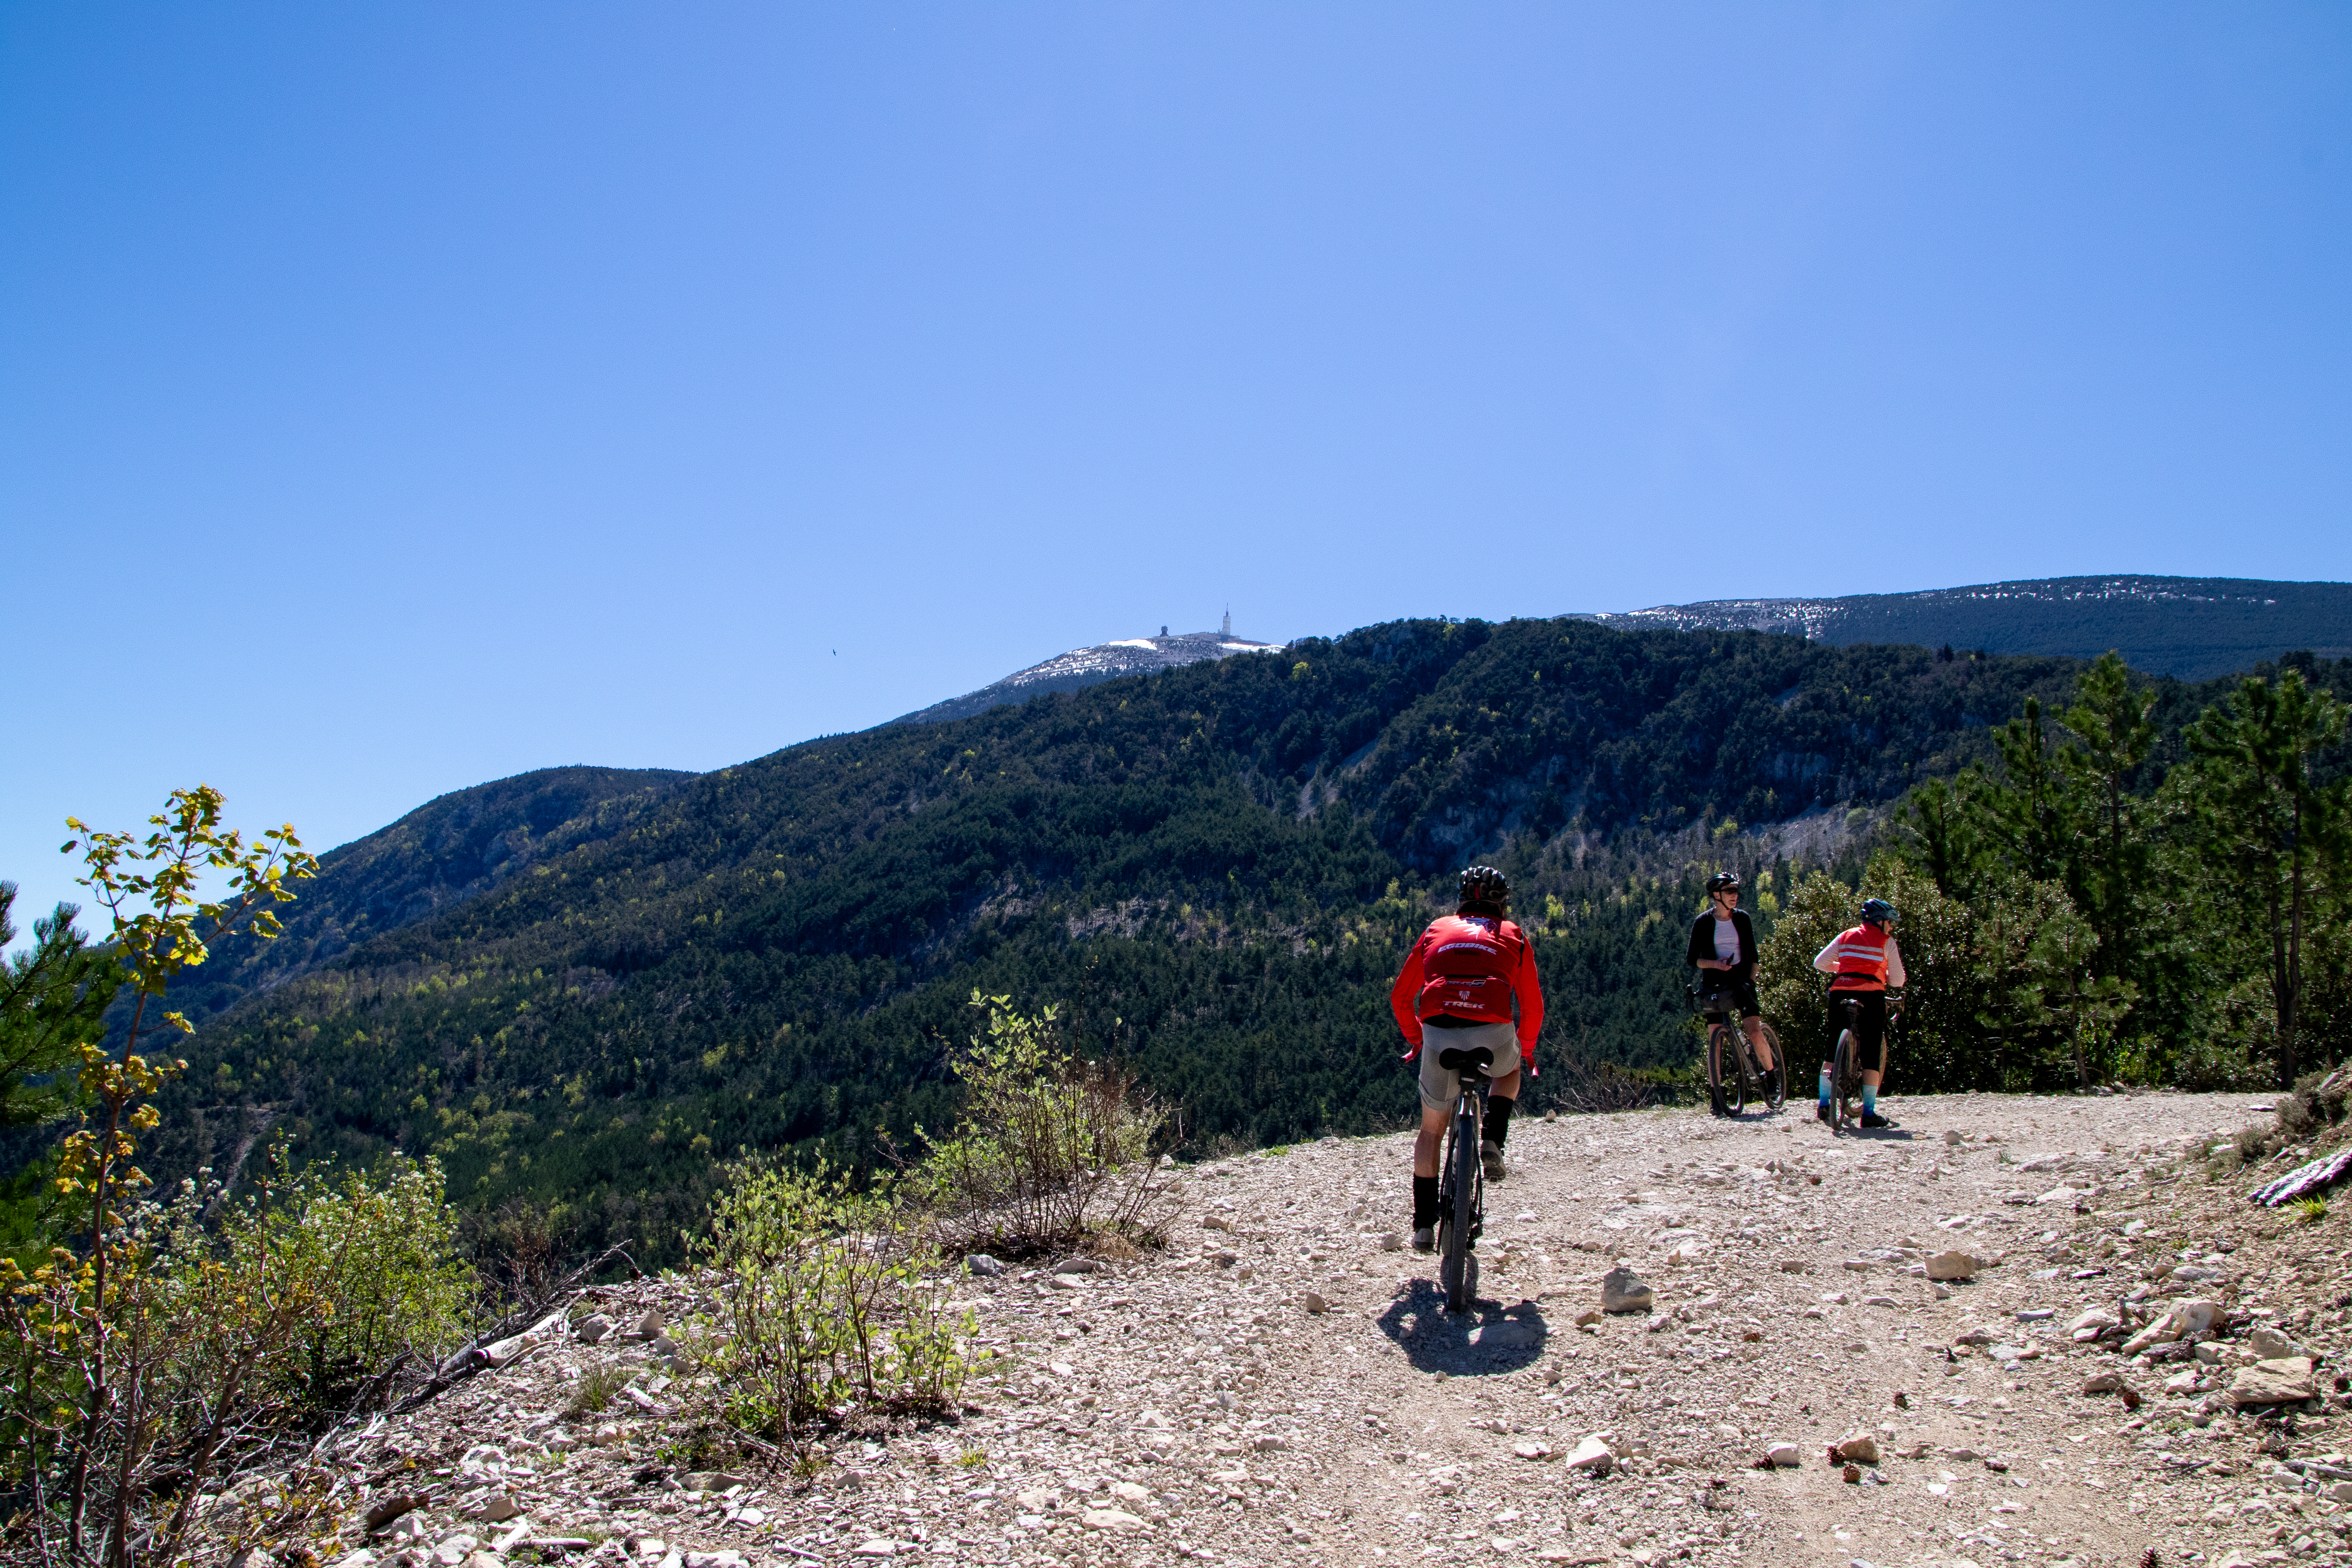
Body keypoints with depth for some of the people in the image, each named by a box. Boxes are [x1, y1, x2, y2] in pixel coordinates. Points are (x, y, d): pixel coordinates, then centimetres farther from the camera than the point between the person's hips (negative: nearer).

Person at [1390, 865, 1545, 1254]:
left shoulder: (1436, 930, 25)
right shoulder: (1512, 936, 22)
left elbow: (1400, 997, 27)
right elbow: (1533, 1007, 24)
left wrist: (1415, 1040, 42)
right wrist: (1526, 1050, 42)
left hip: (1439, 1035, 1)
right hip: (1494, 1036, -1)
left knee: (1431, 1131, 21)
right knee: (1510, 1069, 37)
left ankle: (1424, 1226, 14)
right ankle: (1492, 1143, 13)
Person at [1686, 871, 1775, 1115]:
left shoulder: (1742, 918, 3)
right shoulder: (1702, 922, -3)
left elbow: (1753, 955, 7)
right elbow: (1692, 958, -3)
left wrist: (1752, 980, -5)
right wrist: (1715, 964, -19)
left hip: (1741, 980, 1)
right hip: (1714, 984, -1)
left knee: (1755, 1034, -13)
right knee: (1714, 1039, -2)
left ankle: (1771, 1074, 11)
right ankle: (1715, 1093, 8)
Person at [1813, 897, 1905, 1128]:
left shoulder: (1846, 936, 17)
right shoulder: (1886, 942, 7)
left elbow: (1819, 963, 15)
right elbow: (1898, 980, 6)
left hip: (1840, 993, 4)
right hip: (1871, 996, -4)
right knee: (1871, 1055, 2)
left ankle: (1824, 1104, 6)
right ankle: (1869, 1113, 1)